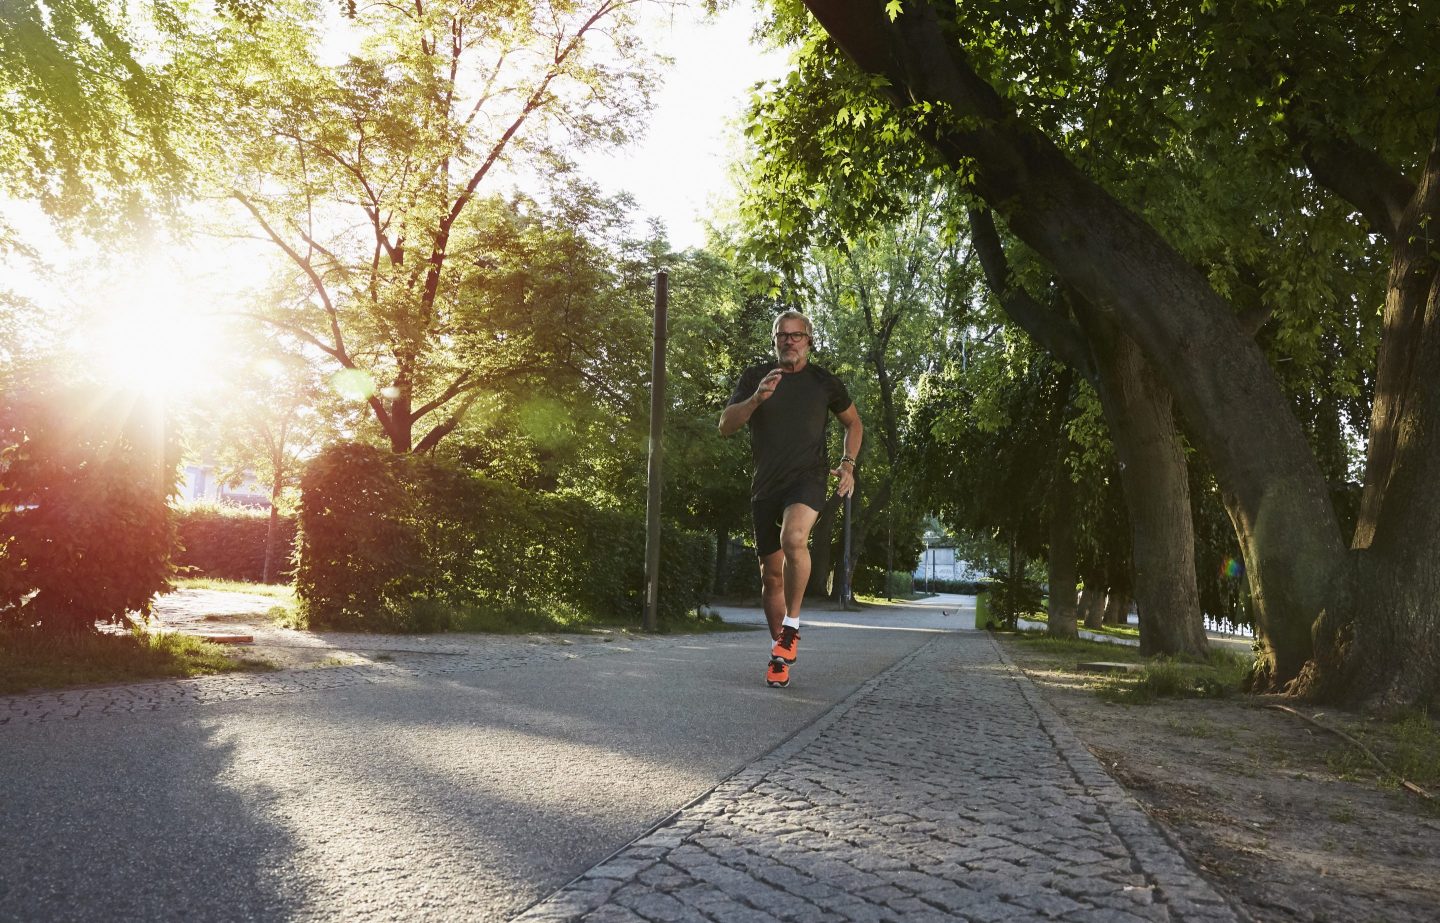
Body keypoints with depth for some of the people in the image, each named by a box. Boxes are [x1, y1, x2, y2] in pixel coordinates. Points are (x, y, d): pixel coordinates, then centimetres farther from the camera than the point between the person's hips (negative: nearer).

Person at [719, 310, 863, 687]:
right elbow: (725, 425, -2)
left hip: (807, 477, -2)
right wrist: (756, 399, -19)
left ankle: (792, 627, -17)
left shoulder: (824, 382, 6)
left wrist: (848, 464, 6)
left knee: (793, 538, -33)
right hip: (766, 485, 3)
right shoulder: (755, 377, 7)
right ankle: (780, 655, 22)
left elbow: (853, 423, 21)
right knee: (771, 574, 6)